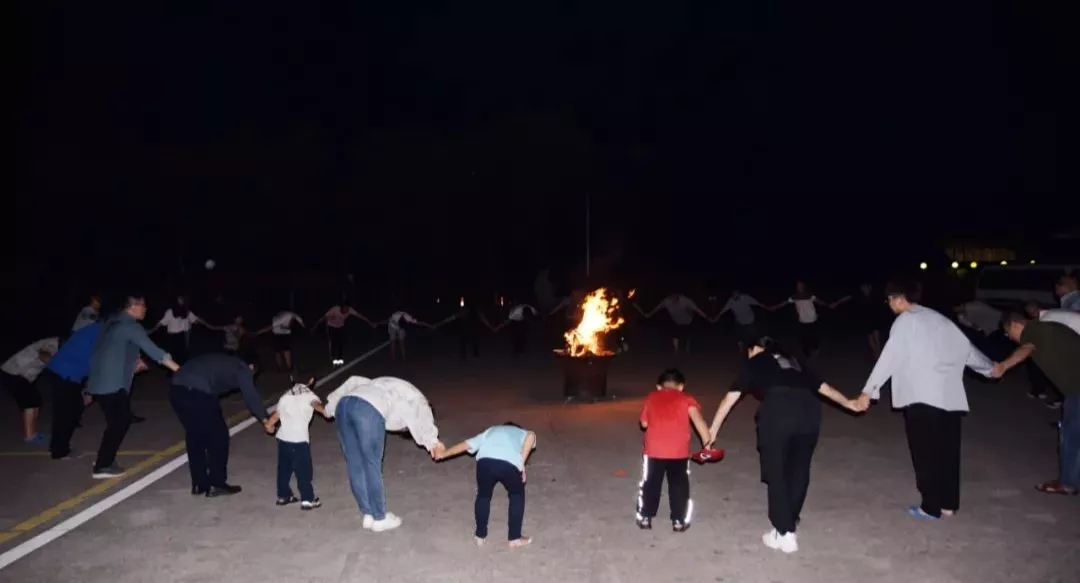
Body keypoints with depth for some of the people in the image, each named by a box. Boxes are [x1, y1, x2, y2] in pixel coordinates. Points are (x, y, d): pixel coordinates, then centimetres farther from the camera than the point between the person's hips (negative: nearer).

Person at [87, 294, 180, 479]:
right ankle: (102, 466, 3)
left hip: (99, 381, 9)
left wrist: (133, 361, 37)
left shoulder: (113, 321, 14)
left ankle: (105, 459, 25)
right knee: (120, 421, -1)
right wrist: (178, 369, -21)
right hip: (112, 383, -9)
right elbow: (152, 349, -19)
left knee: (117, 420, 17)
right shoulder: (131, 326, -13)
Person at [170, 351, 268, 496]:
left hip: (177, 389, 8)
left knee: (194, 435, 22)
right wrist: (265, 419, 14)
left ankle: (199, 485, 28)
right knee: (218, 435, 8)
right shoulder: (242, 368, 12)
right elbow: (251, 396, 7)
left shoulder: (223, 361, 34)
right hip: (197, 393, -8)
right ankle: (216, 484, 14)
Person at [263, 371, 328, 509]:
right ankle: (308, 499, 7)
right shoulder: (309, 395, 5)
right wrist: (324, 411, -36)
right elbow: (316, 404, -18)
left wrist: (269, 425, 38)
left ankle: (283, 496, 34)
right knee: (304, 470, 3)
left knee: (284, 468, 20)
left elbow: (275, 416, 21)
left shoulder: (285, 396, 22)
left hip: (283, 437, 6)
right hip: (299, 439, -6)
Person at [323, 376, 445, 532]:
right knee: (372, 465, 6)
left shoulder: (385, 388, 41)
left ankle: (368, 514, 26)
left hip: (344, 404, 7)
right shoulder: (413, 396, 22)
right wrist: (432, 441, -11)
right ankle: (380, 518, 19)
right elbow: (421, 413, -1)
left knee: (355, 465, 15)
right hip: (369, 410, -7)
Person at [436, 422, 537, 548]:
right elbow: (531, 436, 9)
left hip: (485, 460, 2)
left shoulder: (490, 431, 40)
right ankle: (515, 538, 27)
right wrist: (522, 464, 8)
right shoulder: (521, 433, 35)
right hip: (509, 464, -2)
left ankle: (480, 536, 37)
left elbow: (465, 444, 38)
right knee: (517, 496, 25)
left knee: (483, 496, 29)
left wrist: (443, 455, 50)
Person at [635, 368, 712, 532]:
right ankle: (678, 521, 18)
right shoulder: (686, 399, 9)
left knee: (650, 484, 16)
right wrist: (707, 442, -6)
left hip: (654, 450, 1)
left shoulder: (651, 397, 14)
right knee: (679, 485, 14)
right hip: (679, 451, -1)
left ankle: (645, 518, 23)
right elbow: (698, 419, -5)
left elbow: (644, 423, 17)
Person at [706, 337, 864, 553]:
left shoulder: (756, 362, 25)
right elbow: (823, 386, 44)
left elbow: (732, 396, 22)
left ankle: (784, 534, 12)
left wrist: (713, 428, 24)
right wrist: (848, 403, 60)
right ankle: (789, 524, 28)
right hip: (809, 408, 4)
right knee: (798, 471, 18)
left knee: (775, 472, 8)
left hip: (778, 409, -4)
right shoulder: (793, 363, 35)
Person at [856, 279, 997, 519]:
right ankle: (948, 504, 21)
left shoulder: (905, 321, -4)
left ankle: (931, 507, 7)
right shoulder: (937, 318, 17)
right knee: (947, 451, 13)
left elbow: (889, 357, -12)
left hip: (922, 396, -7)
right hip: (950, 394, 7)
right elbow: (965, 347, 24)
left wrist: (869, 390, -13)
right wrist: (989, 368, 40)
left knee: (926, 452, 1)